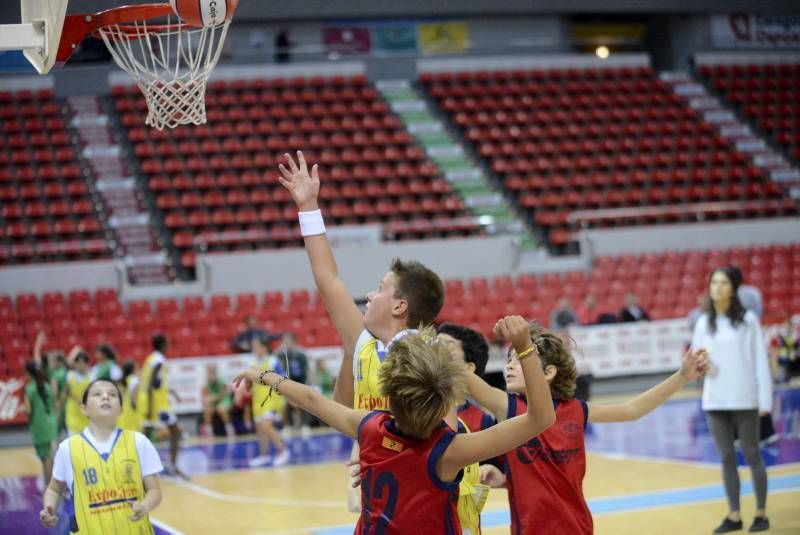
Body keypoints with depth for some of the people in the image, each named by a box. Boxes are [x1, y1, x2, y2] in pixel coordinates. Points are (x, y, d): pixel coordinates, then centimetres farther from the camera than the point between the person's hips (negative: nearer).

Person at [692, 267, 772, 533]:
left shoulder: (747, 319, -3)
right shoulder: (703, 323, 7)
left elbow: (760, 360, -3)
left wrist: (765, 399, -7)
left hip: (744, 399, -4)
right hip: (714, 400, 4)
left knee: (752, 455, 4)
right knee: (727, 458, 8)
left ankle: (761, 513, 12)